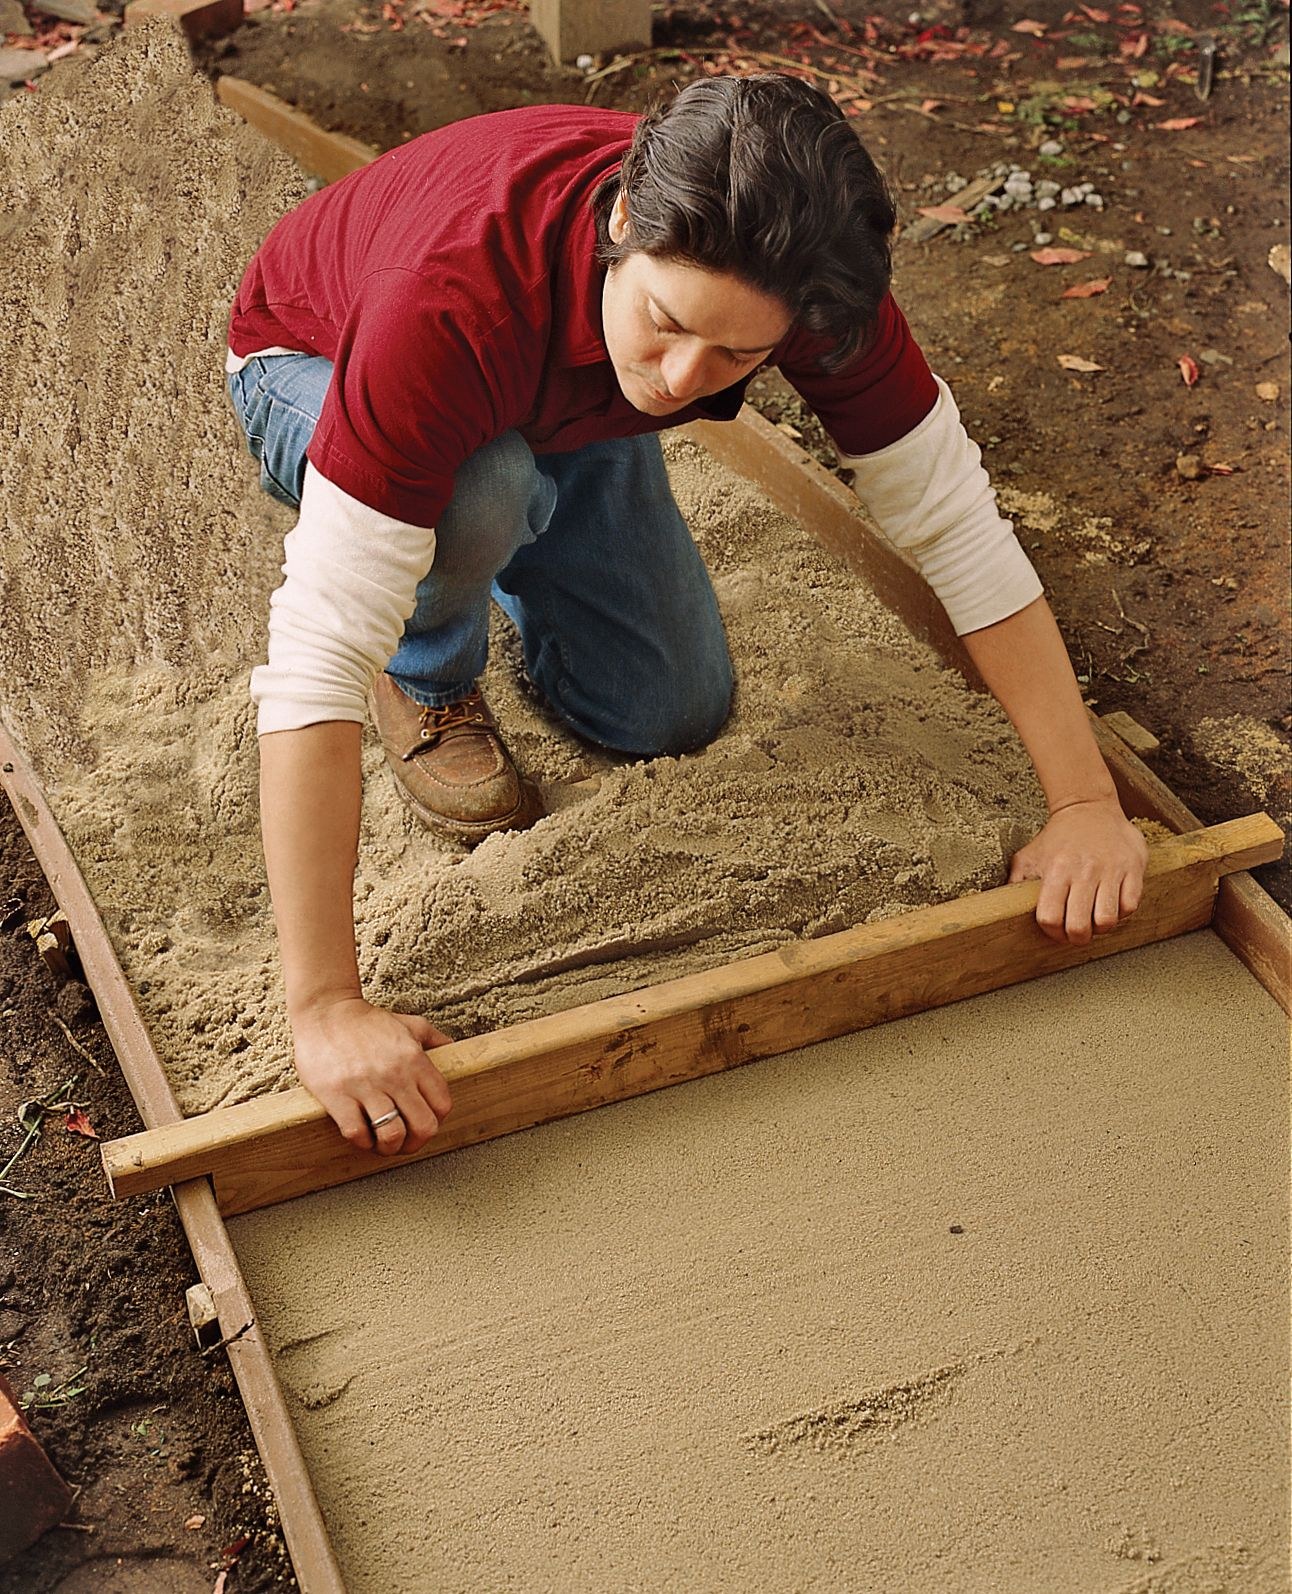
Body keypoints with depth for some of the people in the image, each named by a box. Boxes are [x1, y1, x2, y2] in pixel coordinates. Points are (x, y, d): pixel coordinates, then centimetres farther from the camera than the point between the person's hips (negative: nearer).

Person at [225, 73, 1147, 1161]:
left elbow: (957, 525, -24)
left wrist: (1088, 804, -28)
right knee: (481, 497, -38)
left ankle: (518, 578, 25)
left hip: (560, 399, 4)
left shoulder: (796, 268, -33)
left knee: (672, 715, -4)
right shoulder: (453, 299, -47)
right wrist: (327, 1009, -51)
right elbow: (315, 654, -48)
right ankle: (429, 675, -2)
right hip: (314, 365, -3)